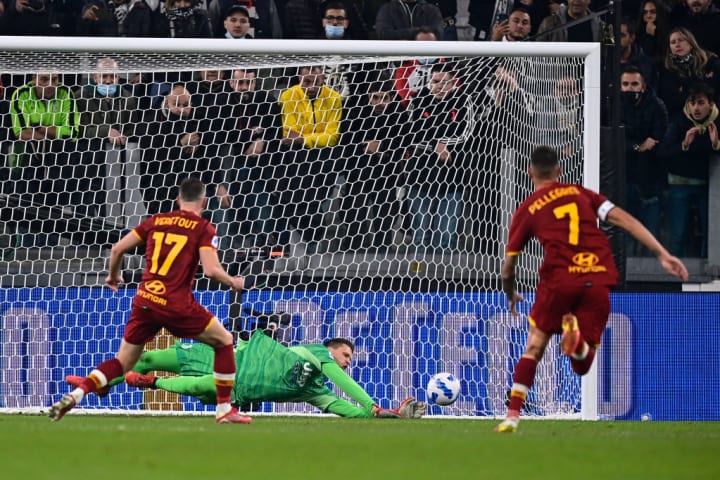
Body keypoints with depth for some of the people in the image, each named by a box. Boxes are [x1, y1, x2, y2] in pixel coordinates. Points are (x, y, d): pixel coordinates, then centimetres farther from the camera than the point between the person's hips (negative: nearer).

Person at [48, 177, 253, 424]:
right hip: (176, 304, -4)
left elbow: (117, 248, 12)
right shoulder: (203, 228, 0)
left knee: (123, 361, 15)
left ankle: (75, 394, -7)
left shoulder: (156, 221, 13)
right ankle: (224, 410, 14)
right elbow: (211, 270, -12)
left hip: (145, 301, 4)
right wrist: (233, 282, 8)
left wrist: (113, 275, 30)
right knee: (224, 341, 16)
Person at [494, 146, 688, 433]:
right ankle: (577, 338, -24)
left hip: (559, 282, -2)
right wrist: (663, 255, 5)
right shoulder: (580, 193, 19)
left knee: (533, 349, 16)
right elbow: (624, 220, 8)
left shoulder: (526, 211, 13)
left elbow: (508, 270, 17)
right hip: (598, 283, 2)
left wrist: (511, 297, 38)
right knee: (582, 366, 11)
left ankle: (512, 416, 5)